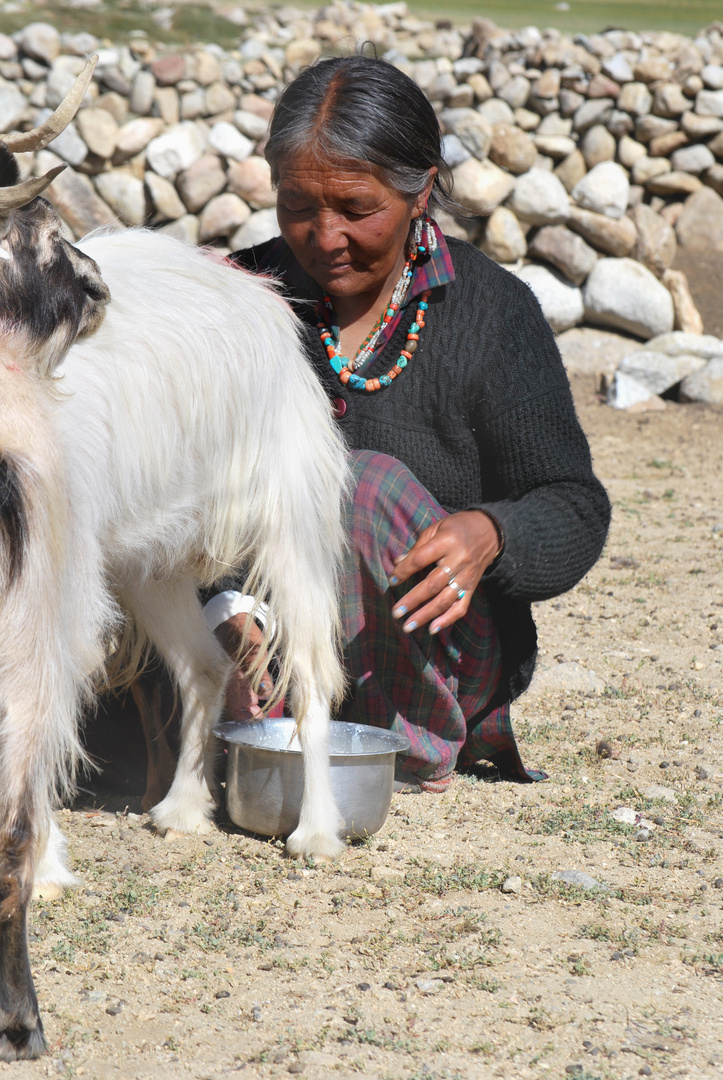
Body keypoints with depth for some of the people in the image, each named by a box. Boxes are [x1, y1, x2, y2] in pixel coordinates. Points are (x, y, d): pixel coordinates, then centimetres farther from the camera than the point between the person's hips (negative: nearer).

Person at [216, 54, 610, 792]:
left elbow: (574, 508, -5)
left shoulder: (493, 311, -5)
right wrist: (229, 605, -34)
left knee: (370, 484, -29)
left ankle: (416, 748, -16)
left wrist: (487, 535, -29)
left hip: (442, 657, -2)